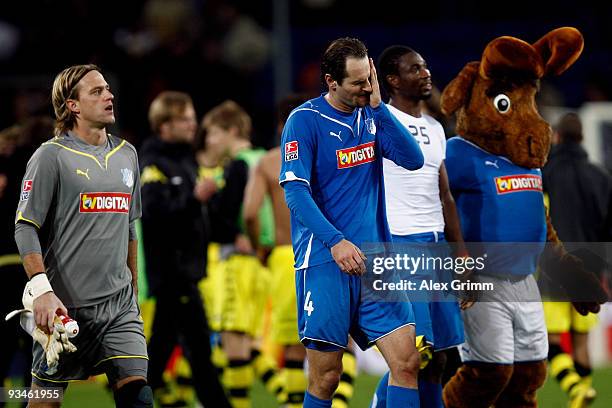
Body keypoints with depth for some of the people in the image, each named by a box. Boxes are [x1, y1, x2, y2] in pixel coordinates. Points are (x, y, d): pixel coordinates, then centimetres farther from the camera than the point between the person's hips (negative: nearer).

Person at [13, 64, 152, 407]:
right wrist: (42, 289, -21)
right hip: (66, 305, -5)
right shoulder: (52, 156, -6)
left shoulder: (126, 154, 13)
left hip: (119, 302, 5)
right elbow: (25, 227, -10)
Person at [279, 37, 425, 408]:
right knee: (326, 377, -2)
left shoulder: (372, 115, 10)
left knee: (407, 361, -6)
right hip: (324, 263, -5)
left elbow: (413, 159, -1)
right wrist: (336, 241, -23)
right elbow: (295, 192, -12)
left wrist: (378, 105, -7)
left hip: (375, 262, 5)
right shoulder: (305, 120, -6)